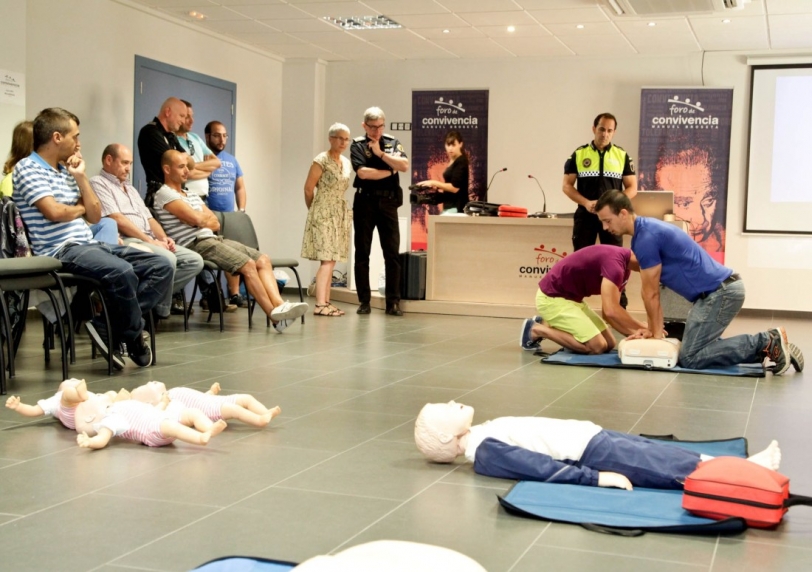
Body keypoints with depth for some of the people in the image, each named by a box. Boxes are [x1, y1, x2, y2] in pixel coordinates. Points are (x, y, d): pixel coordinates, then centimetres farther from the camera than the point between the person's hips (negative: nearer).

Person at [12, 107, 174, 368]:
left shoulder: (66, 170, 20)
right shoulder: (28, 168, -4)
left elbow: (96, 216, 16)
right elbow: (54, 212, -17)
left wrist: (81, 177, 7)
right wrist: (81, 208, 3)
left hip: (90, 244, 9)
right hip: (61, 251, -9)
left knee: (162, 267, -4)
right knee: (122, 272, -36)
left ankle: (107, 326, -12)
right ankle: (133, 337, -9)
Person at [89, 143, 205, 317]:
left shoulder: (130, 188, 29)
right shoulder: (98, 183, 0)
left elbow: (149, 218, 23)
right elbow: (118, 220, -11)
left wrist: (163, 238, 2)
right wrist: (150, 240, -14)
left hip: (151, 241, 9)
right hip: (126, 241, -9)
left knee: (195, 260, -7)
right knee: (167, 259, -33)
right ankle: (160, 308, -15)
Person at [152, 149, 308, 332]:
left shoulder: (192, 195, 25)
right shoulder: (165, 194, -3)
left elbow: (215, 224, 17)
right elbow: (196, 219, -14)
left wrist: (202, 220, -3)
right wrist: (207, 219, 7)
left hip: (214, 239, 9)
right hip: (194, 244, -9)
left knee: (263, 259, -9)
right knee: (247, 264, -24)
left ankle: (278, 305, -26)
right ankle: (275, 316, -22)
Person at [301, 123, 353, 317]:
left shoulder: (347, 163, 13)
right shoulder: (321, 160, -10)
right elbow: (308, 188, -7)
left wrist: (345, 212, 12)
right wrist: (313, 210, 4)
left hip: (340, 214, 7)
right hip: (323, 214, -7)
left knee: (331, 260, 7)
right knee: (327, 259, -14)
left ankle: (325, 303, 11)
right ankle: (320, 304, -16)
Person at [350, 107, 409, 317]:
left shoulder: (392, 143, 9)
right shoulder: (358, 145, 2)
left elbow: (404, 166, -6)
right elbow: (362, 172, -13)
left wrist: (381, 153, -9)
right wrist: (389, 172, -6)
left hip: (388, 202, 1)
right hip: (365, 202, -1)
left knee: (392, 253, -1)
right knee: (362, 253, 3)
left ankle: (393, 302, 2)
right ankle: (364, 301, 10)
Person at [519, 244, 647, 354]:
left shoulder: (624, 267, 6)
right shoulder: (614, 261, -25)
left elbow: (608, 311, 7)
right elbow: (610, 311, -31)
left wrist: (634, 333, -6)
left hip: (571, 298, 10)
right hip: (552, 298, -10)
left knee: (608, 343, 7)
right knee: (596, 345, -16)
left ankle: (547, 325, 15)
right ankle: (537, 330, -3)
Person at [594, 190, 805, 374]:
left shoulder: (646, 237, -17)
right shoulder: (645, 230, 13)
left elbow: (651, 293, -9)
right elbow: (653, 292, 17)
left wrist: (656, 333, 1)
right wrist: (652, 329, 15)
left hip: (720, 292, -10)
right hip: (722, 289, 10)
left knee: (690, 358, -10)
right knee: (699, 347, 14)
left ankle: (766, 342, -10)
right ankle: (768, 346, 11)